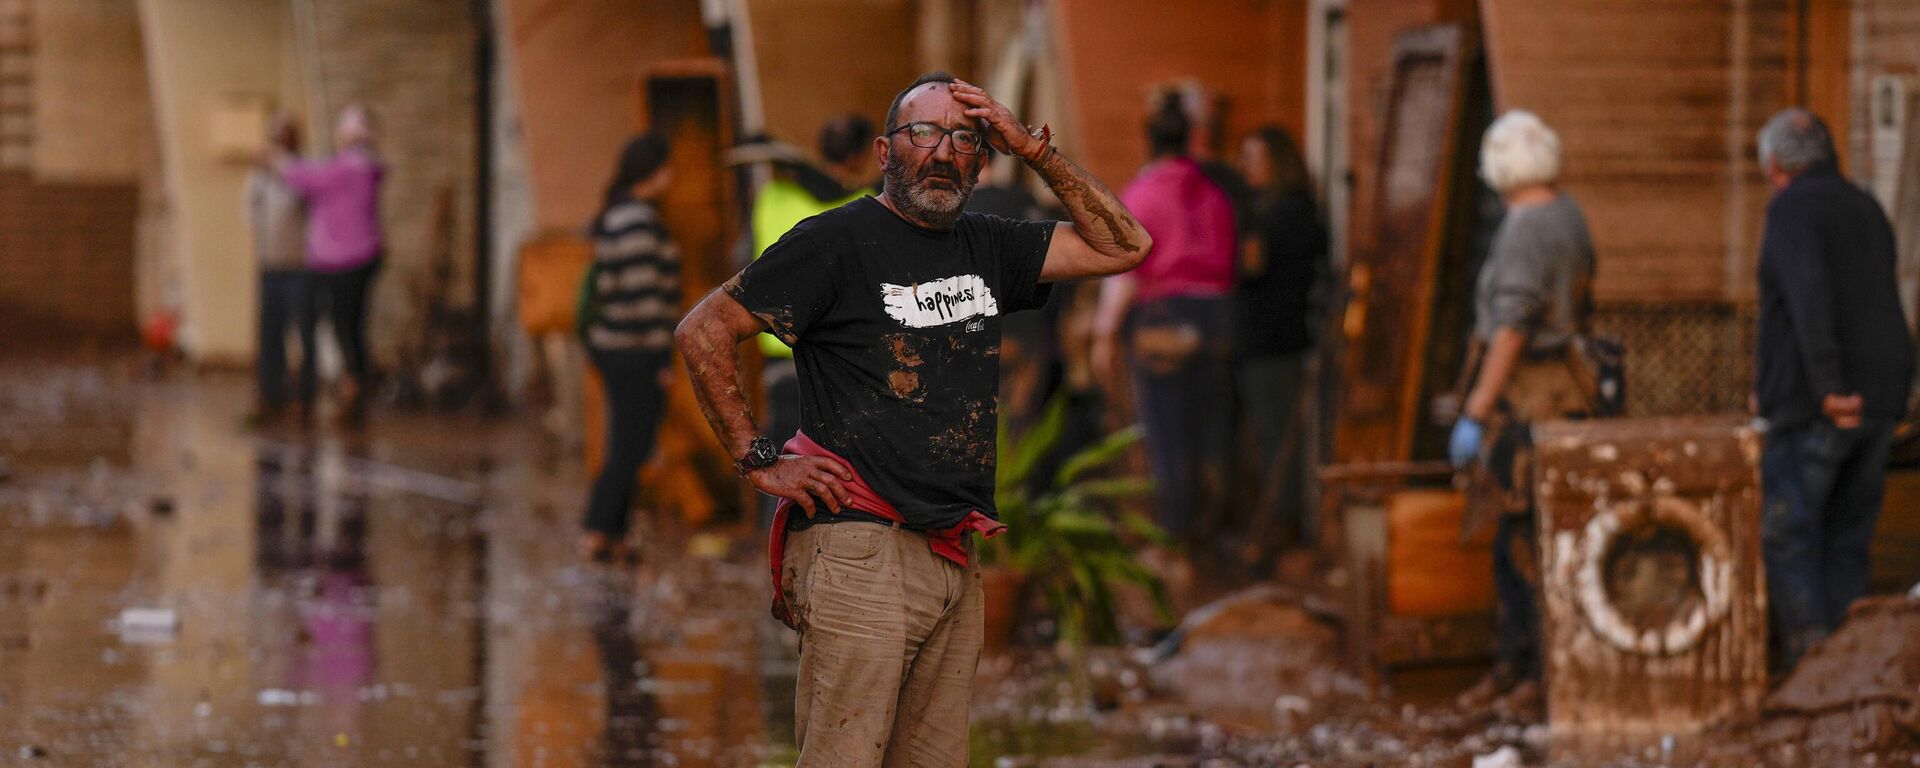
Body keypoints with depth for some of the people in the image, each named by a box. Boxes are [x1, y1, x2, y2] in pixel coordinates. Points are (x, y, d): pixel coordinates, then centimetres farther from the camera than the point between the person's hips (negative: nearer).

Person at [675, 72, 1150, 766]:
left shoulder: (986, 248, 15)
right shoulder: (838, 240, -3)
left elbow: (1124, 246, 16)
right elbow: (702, 333, -4)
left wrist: (1035, 152, 7)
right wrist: (759, 460, -6)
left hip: (955, 565, 7)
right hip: (860, 551, -7)